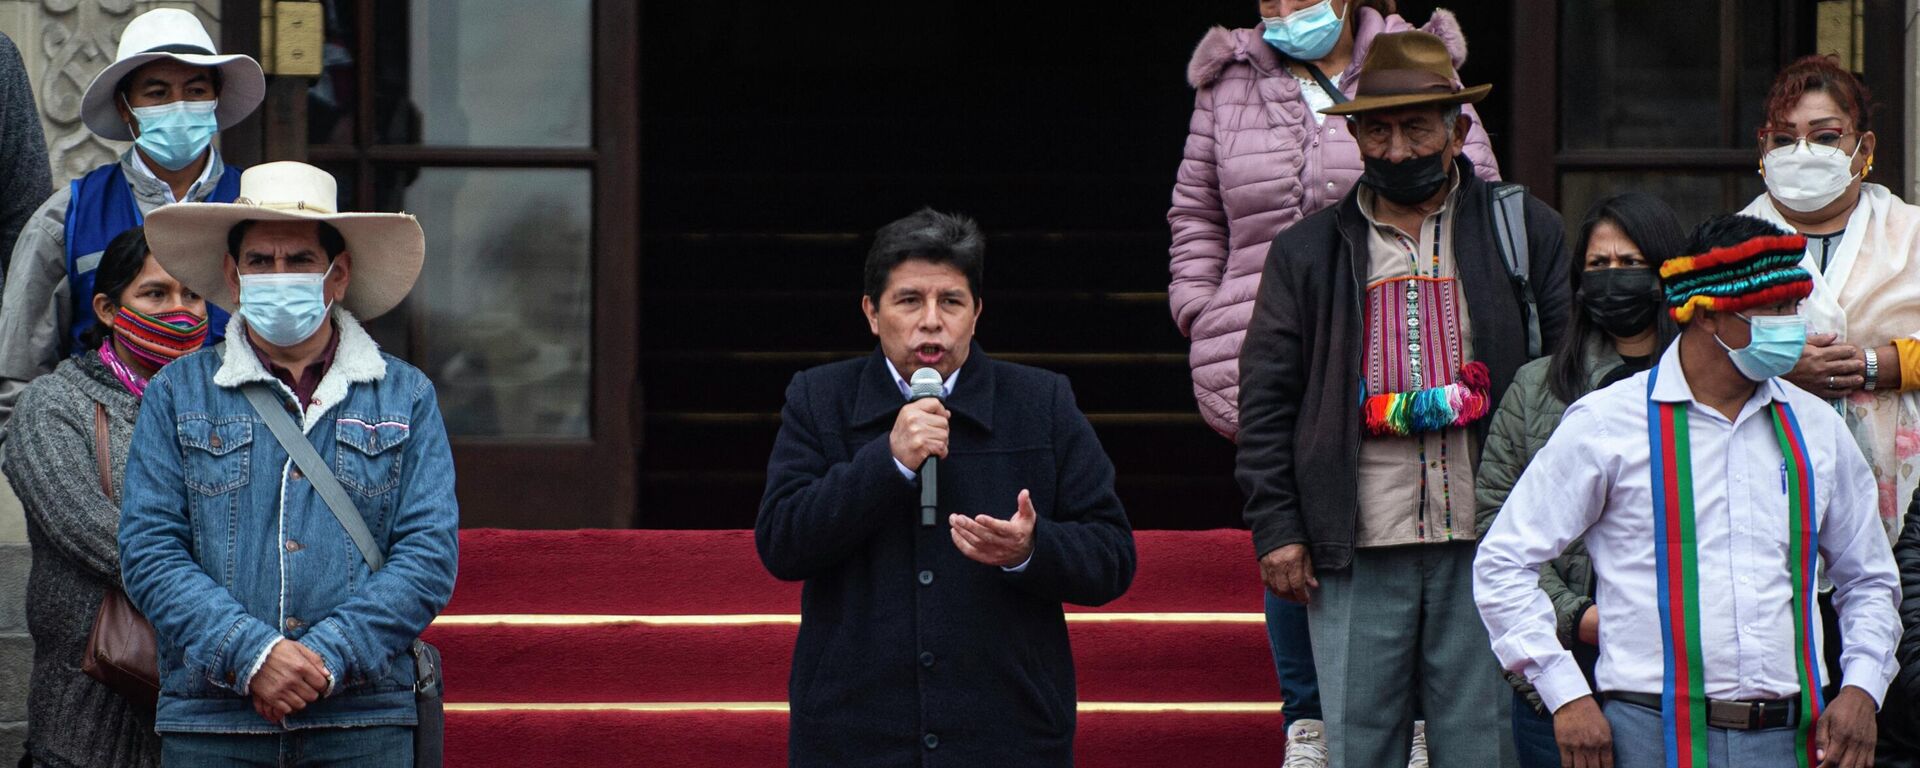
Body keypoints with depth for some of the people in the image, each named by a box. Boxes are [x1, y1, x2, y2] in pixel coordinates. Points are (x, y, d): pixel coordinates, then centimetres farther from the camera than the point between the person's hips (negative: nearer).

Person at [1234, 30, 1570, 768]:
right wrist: (1276, 528, 1)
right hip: (1355, 553, 1)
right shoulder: (1307, 253, 12)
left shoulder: (1526, 233, 9)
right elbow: (1266, 399, 11)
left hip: (1487, 541, -1)